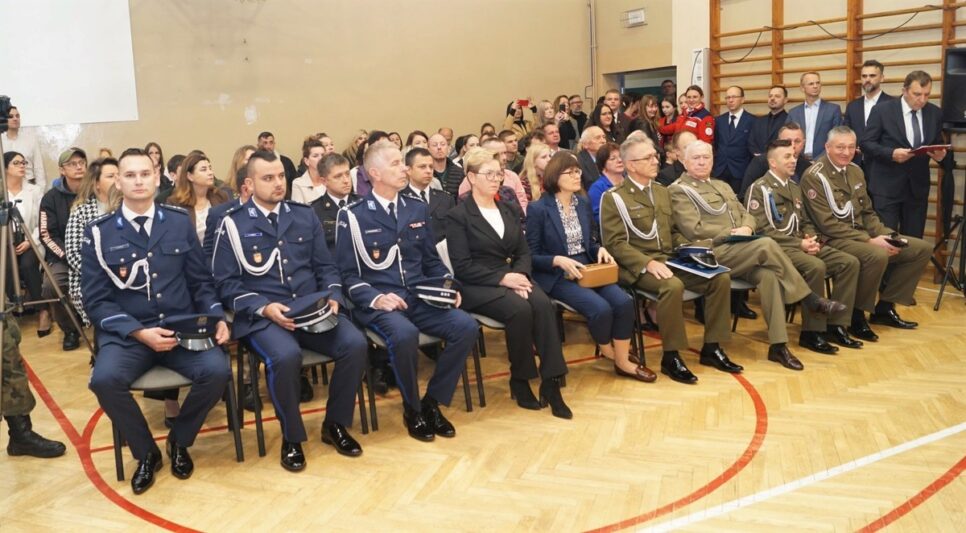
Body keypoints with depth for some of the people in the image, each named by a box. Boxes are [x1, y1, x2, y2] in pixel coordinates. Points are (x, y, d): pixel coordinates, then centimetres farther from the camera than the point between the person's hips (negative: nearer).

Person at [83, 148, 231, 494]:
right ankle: (146, 452, -2)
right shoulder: (99, 233, 1)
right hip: (126, 332, -1)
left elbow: (201, 282, 11)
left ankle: (179, 441, 5)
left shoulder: (180, 222, 8)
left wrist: (217, 318, -8)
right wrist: (139, 332, -17)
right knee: (105, 380, -31)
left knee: (217, 371, -27)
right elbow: (96, 301, -2)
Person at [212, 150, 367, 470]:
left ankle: (335, 424, 3)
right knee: (285, 356, -35)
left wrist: (332, 297, -5)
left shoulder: (305, 215, 13)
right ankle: (291, 437, -8)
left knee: (355, 344, -22)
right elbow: (226, 283, -2)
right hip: (262, 316, -4)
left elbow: (325, 267, 15)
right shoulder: (233, 224, 2)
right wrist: (265, 307, -16)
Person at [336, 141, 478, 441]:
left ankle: (432, 402, -2)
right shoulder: (353, 216, -1)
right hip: (377, 303, -5)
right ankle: (412, 410, -9)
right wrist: (376, 298, -20)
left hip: (420, 298, 5)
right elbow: (348, 274, -3)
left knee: (466, 326, -21)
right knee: (405, 334, -37)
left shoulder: (417, 210, 14)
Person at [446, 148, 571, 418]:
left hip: (512, 277, 5)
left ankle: (551, 383, -25)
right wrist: (503, 278, -18)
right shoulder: (458, 215, -2)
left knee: (543, 304, -27)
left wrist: (519, 275, -10)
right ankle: (520, 381, -12)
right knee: (521, 309, -32)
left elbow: (523, 252, 12)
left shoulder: (507, 210, 18)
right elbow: (462, 267, -10)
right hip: (477, 286, -5)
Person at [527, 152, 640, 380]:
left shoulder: (583, 203, 10)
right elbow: (531, 255, -8)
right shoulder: (538, 209, -9)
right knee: (601, 308, -27)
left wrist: (601, 249, -4)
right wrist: (559, 260, -24)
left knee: (624, 302, -19)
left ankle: (623, 361, -3)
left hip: (588, 269, 6)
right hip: (556, 275, -6)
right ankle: (607, 350, 6)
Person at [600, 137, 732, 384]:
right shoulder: (614, 197, -5)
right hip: (638, 266, -7)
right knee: (673, 286, -36)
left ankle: (711, 347, -1)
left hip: (670, 260, 7)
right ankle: (671, 357, -20)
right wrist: (648, 263, -24)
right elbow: (615, 243, -12)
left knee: (721, 278, -12)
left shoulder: (661, 191, 18)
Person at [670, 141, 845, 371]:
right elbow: (694, 230, -9)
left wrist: (746, 228, -3)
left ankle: (778, 345, -24)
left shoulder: (722, 186, 27)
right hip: (713, 254, -6)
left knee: (768, 275, -26)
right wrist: (731, 233, -11)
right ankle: (811, 300, -14)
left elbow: (746, 214, 21)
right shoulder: (679, 190, 2)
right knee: (766, 245, -29)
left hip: (741, 252, 6)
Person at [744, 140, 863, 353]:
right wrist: (799, 244, -17)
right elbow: (763, 231, -14)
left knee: (849, 262, -9)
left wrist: (811, 239, 1)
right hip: (778, 248, -8)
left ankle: (836, 325, -4)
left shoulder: (795, 188, 21)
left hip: (802, 245, 8)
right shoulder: (759, 189, -6)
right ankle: (812, 332, -21)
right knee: (816, 267, -34)